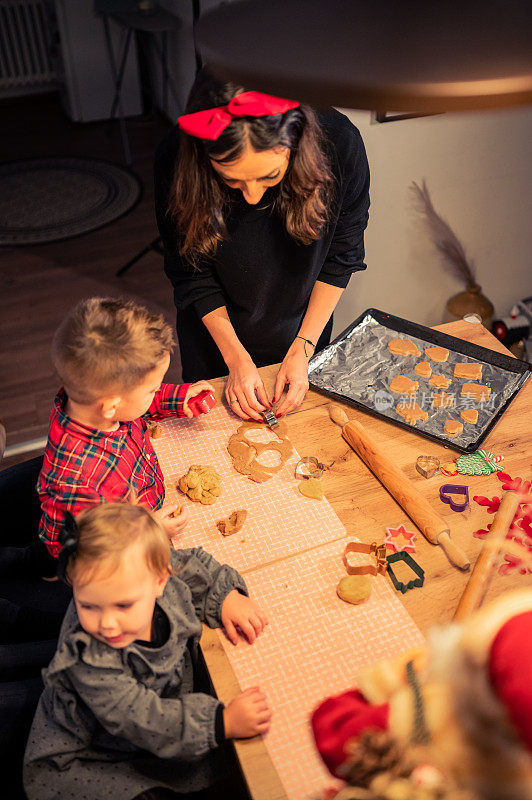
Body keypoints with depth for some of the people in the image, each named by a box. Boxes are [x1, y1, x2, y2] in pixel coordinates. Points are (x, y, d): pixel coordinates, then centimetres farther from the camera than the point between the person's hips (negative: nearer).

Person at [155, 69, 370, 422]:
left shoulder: (339, 142, -30)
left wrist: (302, 350, -14)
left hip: (303, 323, 1)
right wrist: (237, 359, -18)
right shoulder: (175, 159, -30)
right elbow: (193, 275, -17)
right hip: (217, 327, 0)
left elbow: (341, 256, -15)